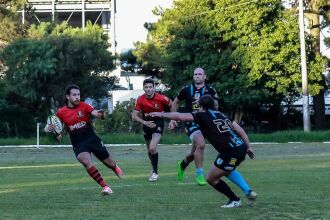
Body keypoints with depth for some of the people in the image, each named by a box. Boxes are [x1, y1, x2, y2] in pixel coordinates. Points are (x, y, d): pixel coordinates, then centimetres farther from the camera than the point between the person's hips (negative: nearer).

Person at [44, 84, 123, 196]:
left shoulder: (84, 106, -8)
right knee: (87, 163, -28)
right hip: (78, 145, 0)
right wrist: (49, 128, -15)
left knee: (109, 162, 12)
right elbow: (52, 126, 9)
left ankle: (116, 168, 52)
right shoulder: (61, 112, -3)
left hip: (93, 139, 0)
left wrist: (100, 114, -49)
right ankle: (105, 187, -21)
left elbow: (95, 113, -25)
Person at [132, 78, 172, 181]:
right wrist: (145, 122, -27)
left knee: (152, 148, -22)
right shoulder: (140, 99, -13)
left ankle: (155, 171, -6)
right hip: (147, 125, 4)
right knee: (149, 150, 16)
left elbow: (172, 105, 0)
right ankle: (154, 168, 42)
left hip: (158, 124, -4)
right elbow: (134, 116, -12)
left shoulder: (161, 98, -19)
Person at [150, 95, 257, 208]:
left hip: (231, 152, -8)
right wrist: (248, 146, 18)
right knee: (226, 172, 32)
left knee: (211, 178, 7)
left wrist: (162, 114, 8)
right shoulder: (221, 114, 20)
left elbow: (180, 116, -4)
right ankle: (249, 192, 26)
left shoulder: (203, 115, 1)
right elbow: (239, 130, 14)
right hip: (241, 147, 8)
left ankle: (235, 200, 13)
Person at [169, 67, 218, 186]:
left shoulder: (210, 90, 3)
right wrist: (173, 119, 13)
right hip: (191, 122, -3)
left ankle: (182, 165, 46)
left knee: (195, 151, 14)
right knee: (200, 144, -26)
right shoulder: (187, 90, 3)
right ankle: (199, 175, -15)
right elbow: (175, 102, 17)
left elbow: (215, 106, -5)